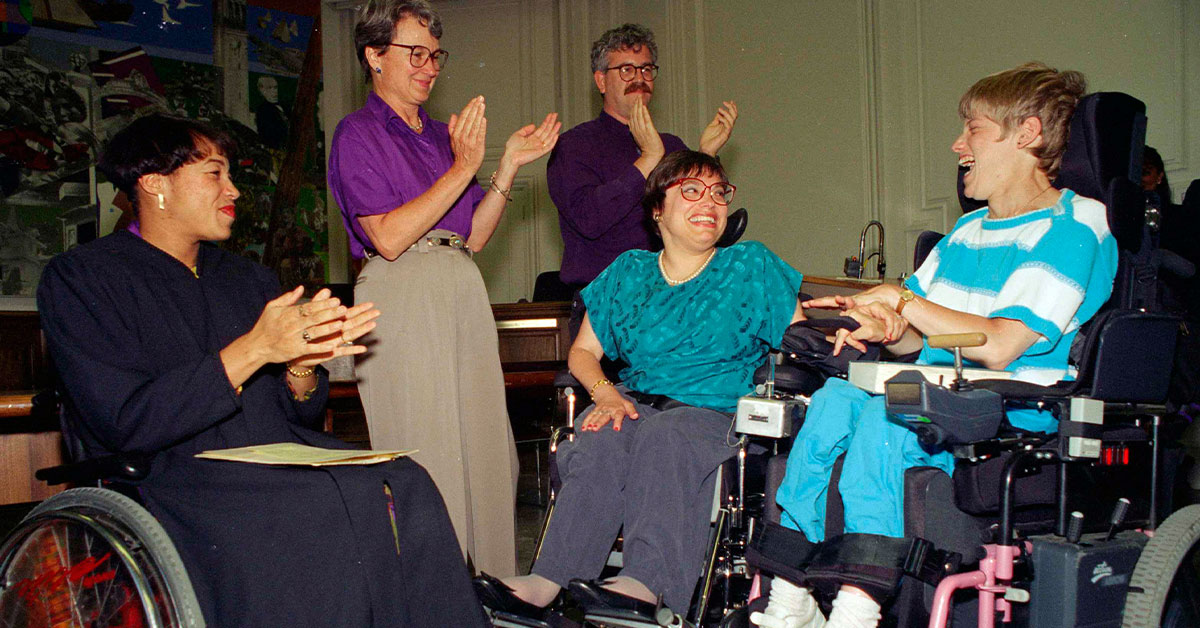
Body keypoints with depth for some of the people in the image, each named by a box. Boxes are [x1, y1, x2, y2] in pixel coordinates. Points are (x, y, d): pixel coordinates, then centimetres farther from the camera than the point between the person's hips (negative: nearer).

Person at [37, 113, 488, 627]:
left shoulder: (250, 280, 21)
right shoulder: (79, 278, 3)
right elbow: (126, 424, -11)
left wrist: (302, 363, -7)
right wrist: (254, 350, -16)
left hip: (283, 462, 6)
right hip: (175, 479, -5)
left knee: (406, 486, -24)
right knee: (321, 513, -33)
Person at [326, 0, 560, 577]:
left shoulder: (442, 135, 19)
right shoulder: (358, 134, 0)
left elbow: (472, 236, 16)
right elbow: (389, 237, -13)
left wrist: (509, 166, 6)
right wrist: (463, 169, -14)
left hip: (463, 295, 7)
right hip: (402, 300, -6)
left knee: (487, 451, 5)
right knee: (425, 462, -5)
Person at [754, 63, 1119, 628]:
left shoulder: (1075, 226, -5)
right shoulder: (967, 232, 22)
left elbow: (999, 346, -16)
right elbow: (914, 339, 23)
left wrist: (902, 300, -7)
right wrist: (883, 327, -2)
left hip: (1016, 409, -7)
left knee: (886, 417, -34)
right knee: (835, 396, -23)